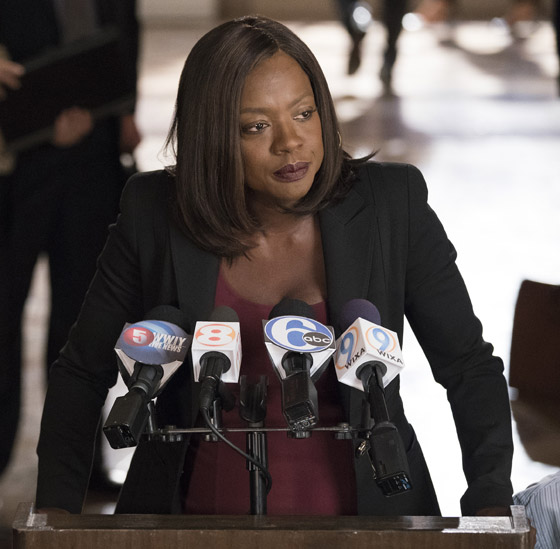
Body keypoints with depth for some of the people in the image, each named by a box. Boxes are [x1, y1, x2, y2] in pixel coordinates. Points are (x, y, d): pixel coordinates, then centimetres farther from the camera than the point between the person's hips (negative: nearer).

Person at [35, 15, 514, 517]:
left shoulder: (392, 204, 2)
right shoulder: (154, 215, 2)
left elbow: (469, 365, 7)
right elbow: (82, 373, 11)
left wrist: (490, 502, -7)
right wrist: (56, 509, -3)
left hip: (361, 515, 0)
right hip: (197, 517, 0)